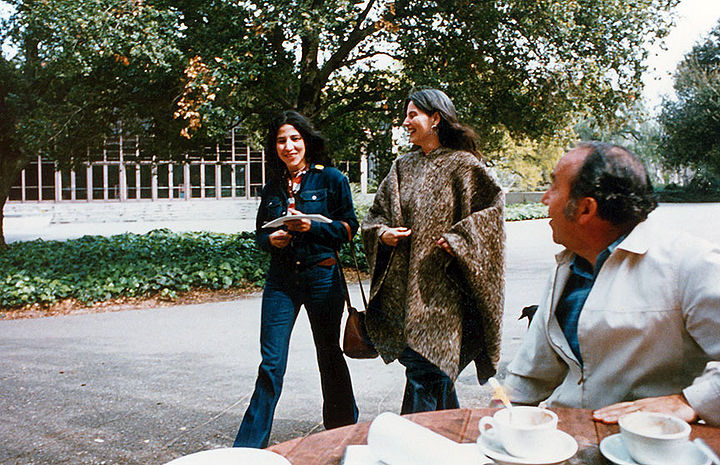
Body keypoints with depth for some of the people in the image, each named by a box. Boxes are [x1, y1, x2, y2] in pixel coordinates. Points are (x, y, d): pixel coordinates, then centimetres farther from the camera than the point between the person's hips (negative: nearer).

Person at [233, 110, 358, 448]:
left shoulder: (330, 179, -1)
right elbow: (260, 233, 17)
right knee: (270, 363, 1)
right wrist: (270, 239, -6)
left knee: (330, 355, 13)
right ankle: (248, 446, 10)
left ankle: (344, 431, 32)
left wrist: (312, 226, -18)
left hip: (322, 276, -2)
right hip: (281, 279, 3)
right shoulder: (272, 188, 11)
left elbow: (349, 226, -4)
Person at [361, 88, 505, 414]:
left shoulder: (462, 165, -2)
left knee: (424, 369, -8)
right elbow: (376, 215, 18)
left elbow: (491, 208, -6)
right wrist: (382, 233, -3)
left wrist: (459, 241, -18)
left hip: (442, 287, -6)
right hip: (404, 284, 6)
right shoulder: (402, 167, 15)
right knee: (436, 369, 14)